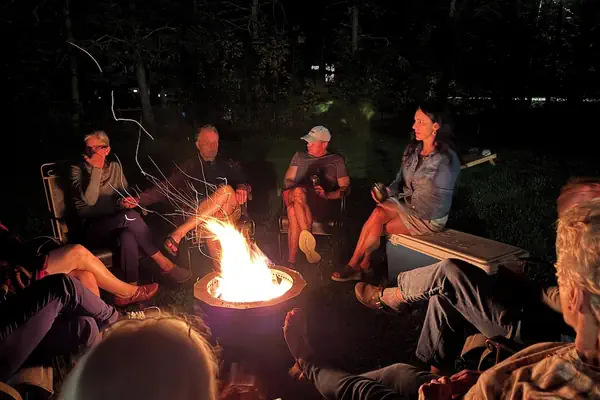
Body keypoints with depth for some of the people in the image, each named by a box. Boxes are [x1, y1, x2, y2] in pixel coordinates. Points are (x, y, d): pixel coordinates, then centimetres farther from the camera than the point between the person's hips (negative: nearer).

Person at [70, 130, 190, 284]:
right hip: (93, 228, -3)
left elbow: (125, 195, 13)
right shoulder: (78, 170, -1)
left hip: (116, 224, 3)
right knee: (130, 215, -34)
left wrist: (123, 202, -11)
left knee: (128, 236, -37)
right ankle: (163, 262, -26)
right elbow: (89, 200, -17)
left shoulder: (115, 167, 11)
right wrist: (96, 169, -19)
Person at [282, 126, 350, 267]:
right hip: (293, 199, 3)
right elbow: (287, 181, 19)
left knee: (294, 211, -38)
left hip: (322, 205, -2)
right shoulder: (299, 156, 23)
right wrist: (298, 188, -6)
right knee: (298, 192, -38)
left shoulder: (337, 160, 15)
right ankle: (307, 234, -48)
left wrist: (327, 195, -13)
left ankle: (291, 261, -42)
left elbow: (346, 187, 8)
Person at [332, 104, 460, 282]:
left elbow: (431, 204, -21)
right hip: (408, 204, 6)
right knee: (377, 214, -23)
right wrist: (388, 192, -14)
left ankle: (354, 266, 0)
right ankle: (363, 266, -13)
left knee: (376, 226, -19)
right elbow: (400, 180, 10)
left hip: (430, 217, -6)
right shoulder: (413, 150, 3)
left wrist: (394, 204, -20)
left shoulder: (447, 160, -19)